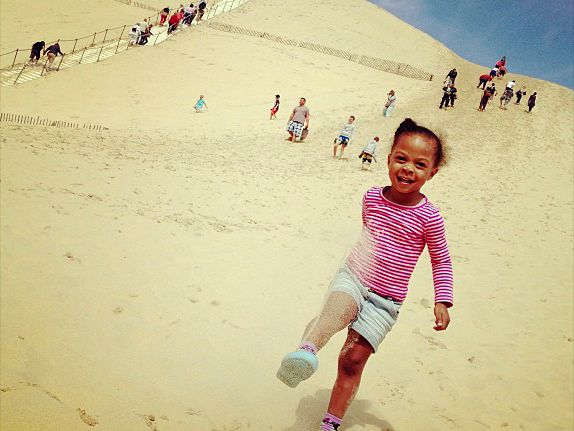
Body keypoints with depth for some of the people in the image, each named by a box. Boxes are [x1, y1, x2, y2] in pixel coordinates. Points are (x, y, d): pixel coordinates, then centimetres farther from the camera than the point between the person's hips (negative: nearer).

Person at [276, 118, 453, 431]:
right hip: (351, 278, 2)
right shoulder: (372, 197, -2)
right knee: (338, 309, -34)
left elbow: (442, 261, 1)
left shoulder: (428, 217, -11)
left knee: (353, 360, -2)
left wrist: (442, 302, -5)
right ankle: (307, 350, -60)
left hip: (385, 299, -1)